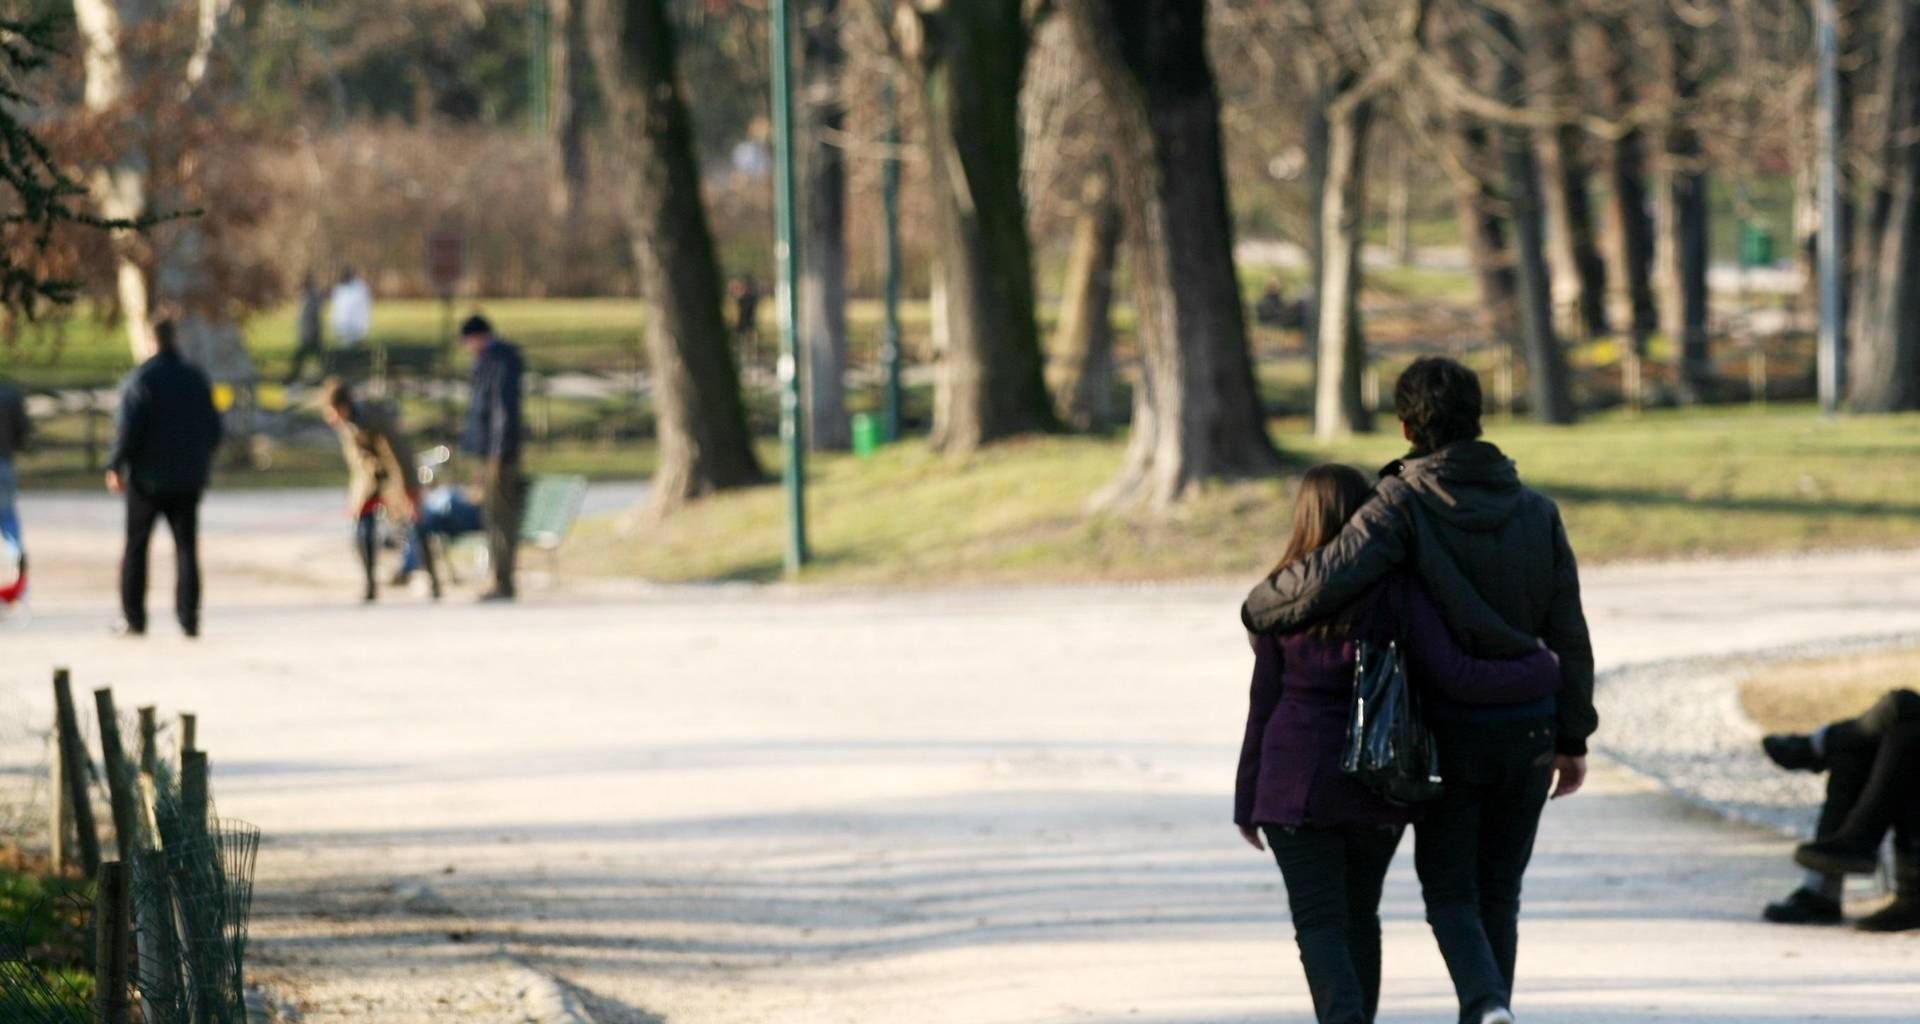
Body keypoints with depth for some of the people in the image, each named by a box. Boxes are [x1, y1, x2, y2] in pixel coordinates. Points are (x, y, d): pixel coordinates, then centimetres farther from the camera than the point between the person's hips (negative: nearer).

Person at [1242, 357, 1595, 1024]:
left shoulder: (1404, 506, -11)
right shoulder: (1536, 512, 3)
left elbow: (1329, 578, -26)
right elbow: (1569, 636, 3)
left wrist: (1259, 611, -6)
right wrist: (1573, 738, 10)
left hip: (1448, 732, -3)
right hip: (1528, 732, 3)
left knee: (1450, 894, 4)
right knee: (1498, 894, 15)